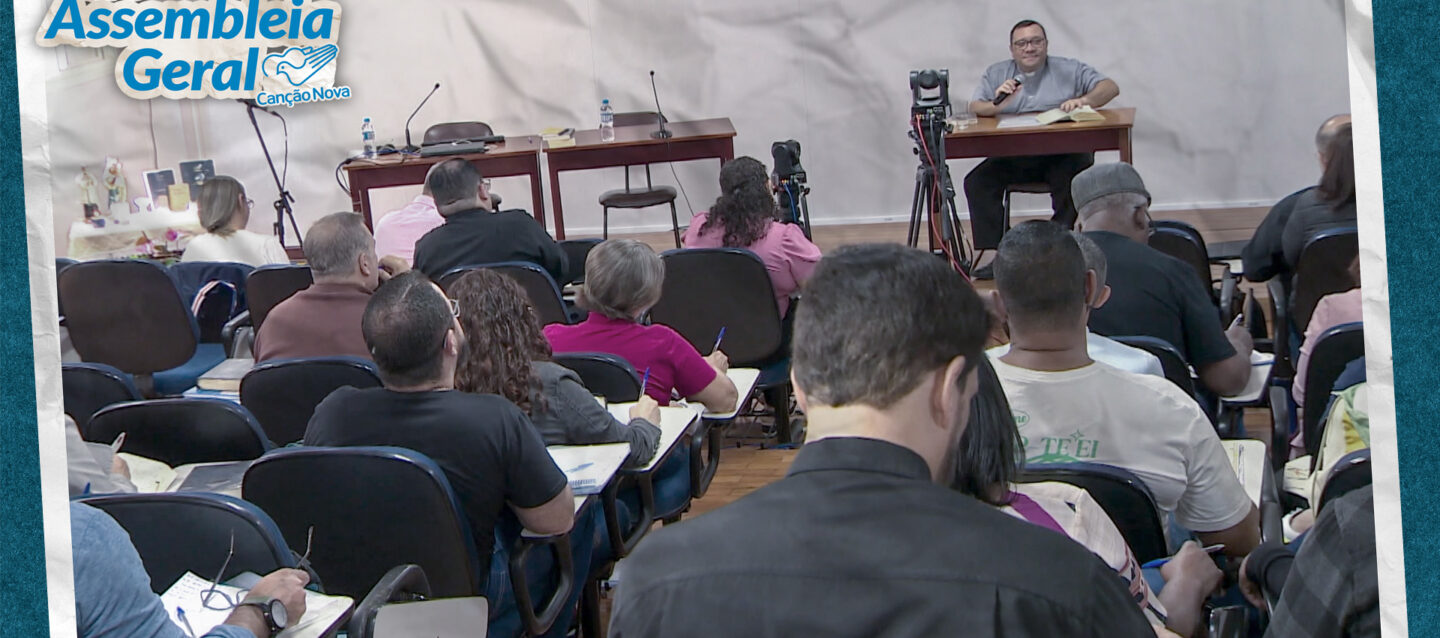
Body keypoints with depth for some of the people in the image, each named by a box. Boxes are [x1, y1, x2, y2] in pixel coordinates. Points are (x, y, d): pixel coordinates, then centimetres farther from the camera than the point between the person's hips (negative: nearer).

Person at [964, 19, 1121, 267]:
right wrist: (997, 105, -19)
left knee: (1072, 178, -33)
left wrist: (1084, 100, -19)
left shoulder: (1069, 70, 10)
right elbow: (974, 108, 4)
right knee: (977, 182, -20)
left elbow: (1110, 87, 2)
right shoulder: (996, 74, 15)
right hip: (1012, 157, 2)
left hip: (1061, 152, -2)